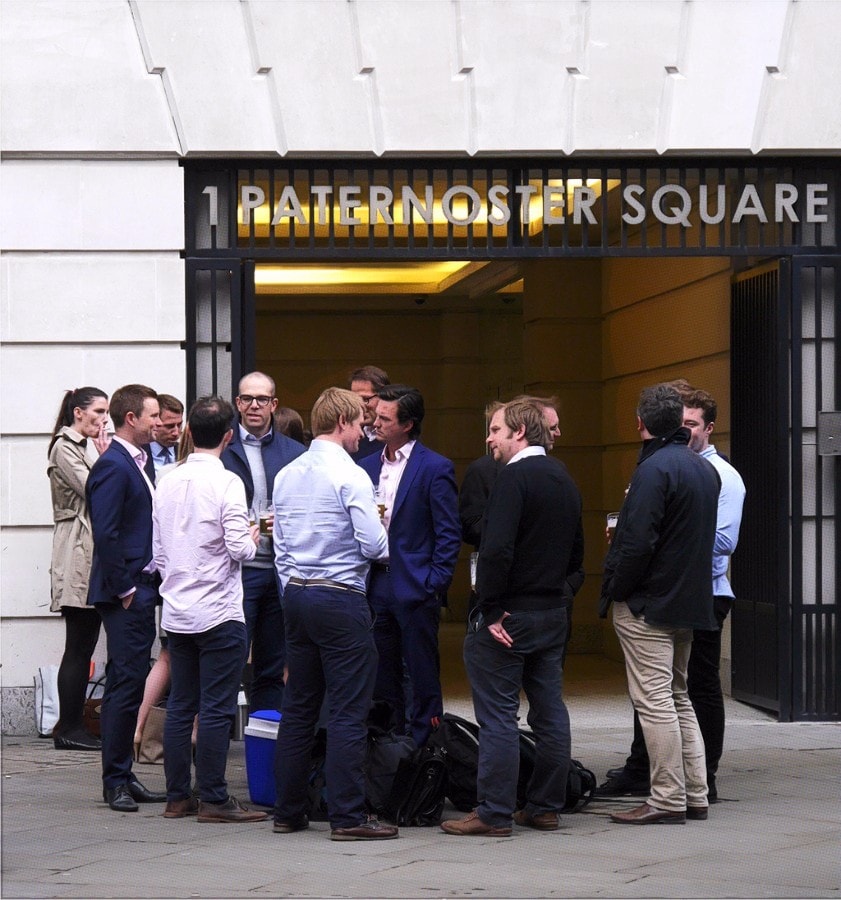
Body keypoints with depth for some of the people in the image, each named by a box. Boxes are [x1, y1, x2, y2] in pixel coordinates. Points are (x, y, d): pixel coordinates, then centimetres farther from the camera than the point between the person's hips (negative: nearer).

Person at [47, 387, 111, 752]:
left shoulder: (81, 448, 22)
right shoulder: (64, 448, -7)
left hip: (93, 554, 10)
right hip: (77, 555, -10)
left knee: (83, 646, 7)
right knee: (79, 646, -8)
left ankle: (73, 726, 8)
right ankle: (69, 729, -6)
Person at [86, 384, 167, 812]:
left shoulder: (135, 463, 17)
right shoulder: (112, 466, -13)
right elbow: (105, 534, -19)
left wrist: (148, 585, 14)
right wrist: (124, 589, -17)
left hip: (141, 590, 10)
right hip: (127, 591, -10)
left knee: (130, 683, 12)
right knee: (125, 684, -7)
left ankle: (123, 777, 17)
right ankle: (116, 781, -2)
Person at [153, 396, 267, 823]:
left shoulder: (167, 483, 6)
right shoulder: (226, 483, -12)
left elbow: (157, 552, 12)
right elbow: (238, 549, -16)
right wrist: (253, 539, 4)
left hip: (176, 612, 6)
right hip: (219, 612, -6)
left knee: (180, 707, 10)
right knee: (216, 709, -3)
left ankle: (177, 796, 14)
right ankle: (213, 800, -2)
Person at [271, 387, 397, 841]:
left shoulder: (287, 475, 10)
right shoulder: (350, 476, -12)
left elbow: (280, 545, 15)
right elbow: (373, 544, -15)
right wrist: (386, 534, 7)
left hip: (296, 595, 8)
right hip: (340, 598, -7)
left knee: (298, 705, 12)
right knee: (348, 710, -5)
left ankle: (289, 811, 15)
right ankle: (347, 816, -5)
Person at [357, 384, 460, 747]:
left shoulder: (435, 468, -5)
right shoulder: (367, 466, 12)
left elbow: (449, 534, -6)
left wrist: (435, 585, -12)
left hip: (415, 589, -6)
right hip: (375, 587, 6)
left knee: (423, 677, 0)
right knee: (382, 677, 11)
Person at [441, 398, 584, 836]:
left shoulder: (514, 477, -15)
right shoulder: (564, 479, 12)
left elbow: (496, 549, -24)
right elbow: (576, 555, 19)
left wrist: (491, 611, -17)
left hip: (510, 616, -8)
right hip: (553, 611, 9)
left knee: (498, 716, -4)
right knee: (550, 712, 12)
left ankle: (494, 813, -2)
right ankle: (545, 807, 18)